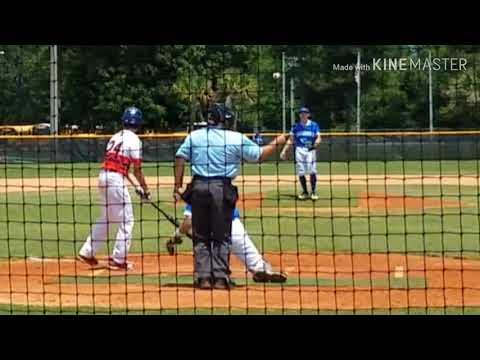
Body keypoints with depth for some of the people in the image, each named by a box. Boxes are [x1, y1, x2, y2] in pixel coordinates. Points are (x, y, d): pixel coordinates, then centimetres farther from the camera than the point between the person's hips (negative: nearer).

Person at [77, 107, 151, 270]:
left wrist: (136, 186, 22)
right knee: (126, 220, 2)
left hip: (104, 176, 8)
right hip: (116, 179, -8)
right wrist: (145, 189, 3)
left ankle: (87, 252, 21)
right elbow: (137, 170, -8)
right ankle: (118, 260, 2)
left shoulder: (116, 137, 17)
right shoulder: (133, 140, -6)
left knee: (106, 218, 21)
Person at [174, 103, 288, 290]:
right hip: (222, 189, -2)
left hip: (198, 187, 2)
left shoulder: (194, 136, 6)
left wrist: (177, 186, 2)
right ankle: (220, 277, 2)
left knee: (201, 236, 10)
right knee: (222, 236, 7)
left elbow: (180, 158, 0)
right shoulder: (237, 139, -1)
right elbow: (260, 155, 6)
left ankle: (203, 277, 5)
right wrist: (276, 143, 22)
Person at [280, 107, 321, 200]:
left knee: (312, 171, -14)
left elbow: (319, 137, 0)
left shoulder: (314, 125, 6)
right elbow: (291, 140, 12)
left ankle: (313, 192, -4)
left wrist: (316, 143, -22)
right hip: (299, 150, 2)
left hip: (310, 150, -2)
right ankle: (305, 192, 12)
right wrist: (284, 151, 3)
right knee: (300, 172, -1)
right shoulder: (296, 126, 12)